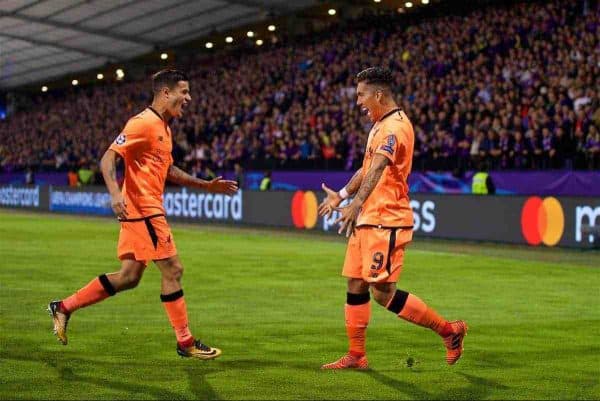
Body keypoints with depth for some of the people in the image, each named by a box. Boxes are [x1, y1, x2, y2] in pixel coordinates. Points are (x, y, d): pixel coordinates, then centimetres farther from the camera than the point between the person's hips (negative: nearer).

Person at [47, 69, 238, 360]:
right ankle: (185, 342, 6)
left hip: (149, 210, 10)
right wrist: (115, 193, -33)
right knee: (172, 269, -4)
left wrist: (207, 185, 25)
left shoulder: (163, 127, 17)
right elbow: (108, 157, -18)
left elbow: (167, 170, 28)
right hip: (143, 209, -10)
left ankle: (64, 307, 18)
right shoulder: (143, 123, -13)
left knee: (129, 277, 11)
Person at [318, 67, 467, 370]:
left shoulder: (394, 127, -16)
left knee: (383, 292, -10)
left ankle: (449, 330, 3)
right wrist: (341, 195, 33)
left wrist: (357, 203, -45)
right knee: (355, 284, 9)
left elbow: (378, 168, -32)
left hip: (387, 222, -10)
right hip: (367, 220, 10)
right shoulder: (380, 126, 17)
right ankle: (356, 356, 17)